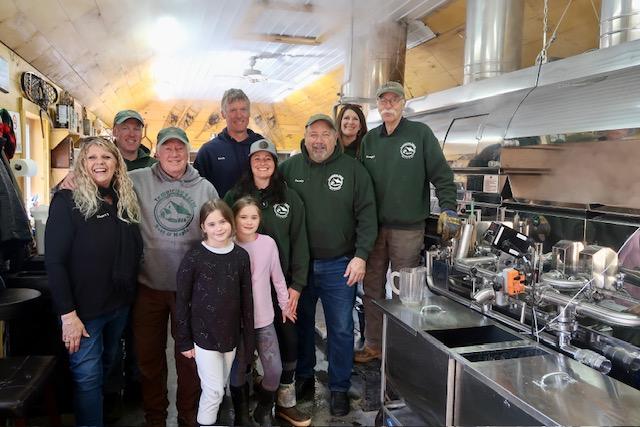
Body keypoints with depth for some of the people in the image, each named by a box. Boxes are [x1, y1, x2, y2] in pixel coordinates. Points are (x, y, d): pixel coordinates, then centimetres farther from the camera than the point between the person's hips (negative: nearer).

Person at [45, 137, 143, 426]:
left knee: (106, 368, 21)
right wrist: (67, 313, -19)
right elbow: (54, 261, -16)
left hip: (120, 305, 6)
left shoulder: (125, 201, 6)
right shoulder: (68, 201, -12)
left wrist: (130, 292, 4)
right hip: (84, 310, -6)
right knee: (88, 377, 2)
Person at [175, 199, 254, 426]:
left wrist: (249, 338, 4)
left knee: (219, 388, 16)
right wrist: (184, 340, -6)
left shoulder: (241, 256, -2)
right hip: (203, 335, -3)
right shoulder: (193, 258, -12)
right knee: (214, 391, 0)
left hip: (230, 335, 4)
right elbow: (182, 302, -7)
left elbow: (246, 300, 3)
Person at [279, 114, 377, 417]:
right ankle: (303, 376, 38)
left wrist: (361, 255, -12)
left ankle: (339, 388, 26)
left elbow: (367, 216, -5)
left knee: (341, 329, 8)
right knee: (301, 323, 18)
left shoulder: (353, 169, -4)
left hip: (339, 265, -2)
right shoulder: (289, 168, 1)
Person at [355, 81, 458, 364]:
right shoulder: (370, 139, 10)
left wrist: (448, 208, -15)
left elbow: (441, 174, -4)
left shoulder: (420, 133, -2)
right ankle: (373, 345, 26)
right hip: (373, 226, 4)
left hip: (408, 229, -4)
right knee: (372, 288, 11)